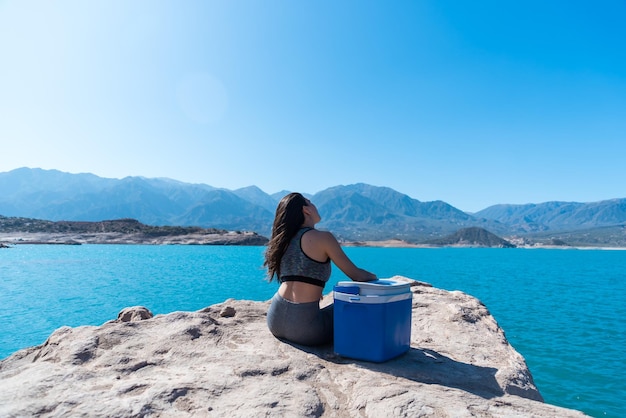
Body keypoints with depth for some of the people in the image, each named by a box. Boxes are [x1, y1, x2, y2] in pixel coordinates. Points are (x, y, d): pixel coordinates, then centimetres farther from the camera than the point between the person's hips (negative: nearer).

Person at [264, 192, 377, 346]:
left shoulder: (283, 240, 11)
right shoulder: (322, 238, -8)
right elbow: (355, 274, -3)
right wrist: (374, 277, 16)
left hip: (275, 320, 7)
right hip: (303, 325, -7)